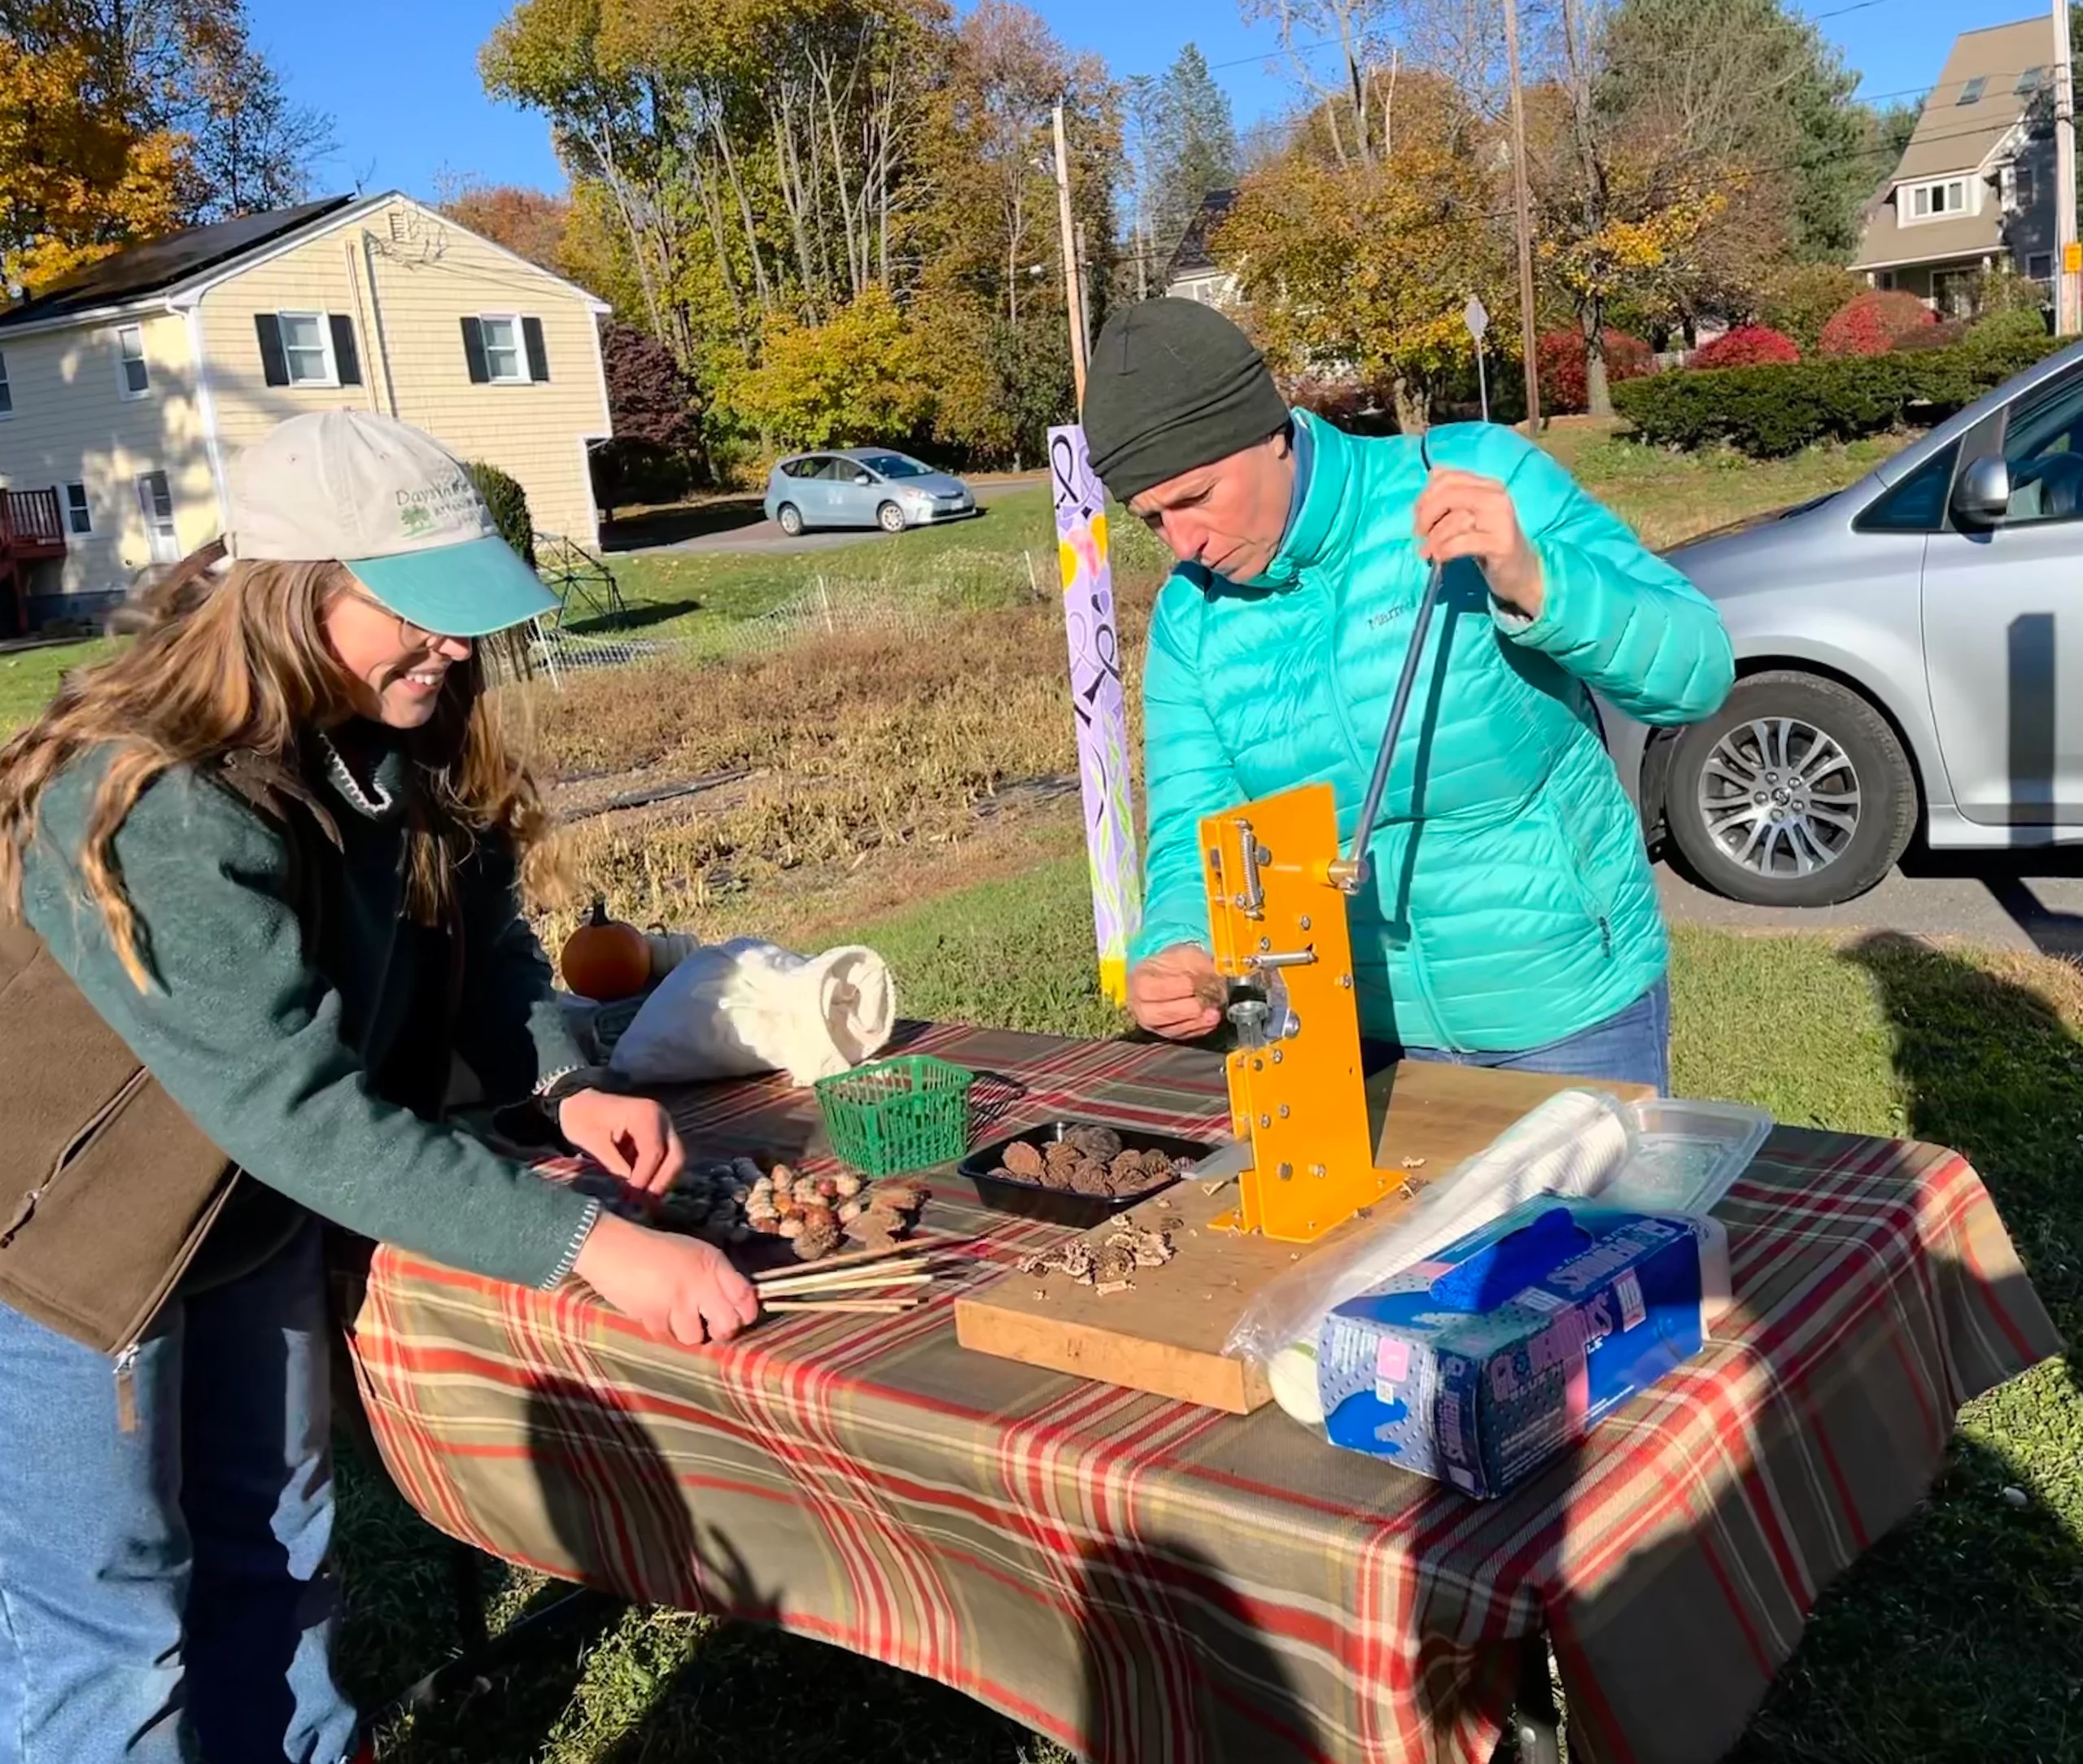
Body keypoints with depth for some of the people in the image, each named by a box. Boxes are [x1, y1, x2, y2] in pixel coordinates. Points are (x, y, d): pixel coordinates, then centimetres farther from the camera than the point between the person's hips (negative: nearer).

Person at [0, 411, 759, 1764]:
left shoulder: (399, 744, -10)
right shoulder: (158, 807, -34)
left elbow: (486, 940, 0)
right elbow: (306, 1111, -39)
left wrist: (565, 1086, -20)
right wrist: (587, 1243, -41)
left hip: (254, 1216, 7)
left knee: (275, 1551, 22)